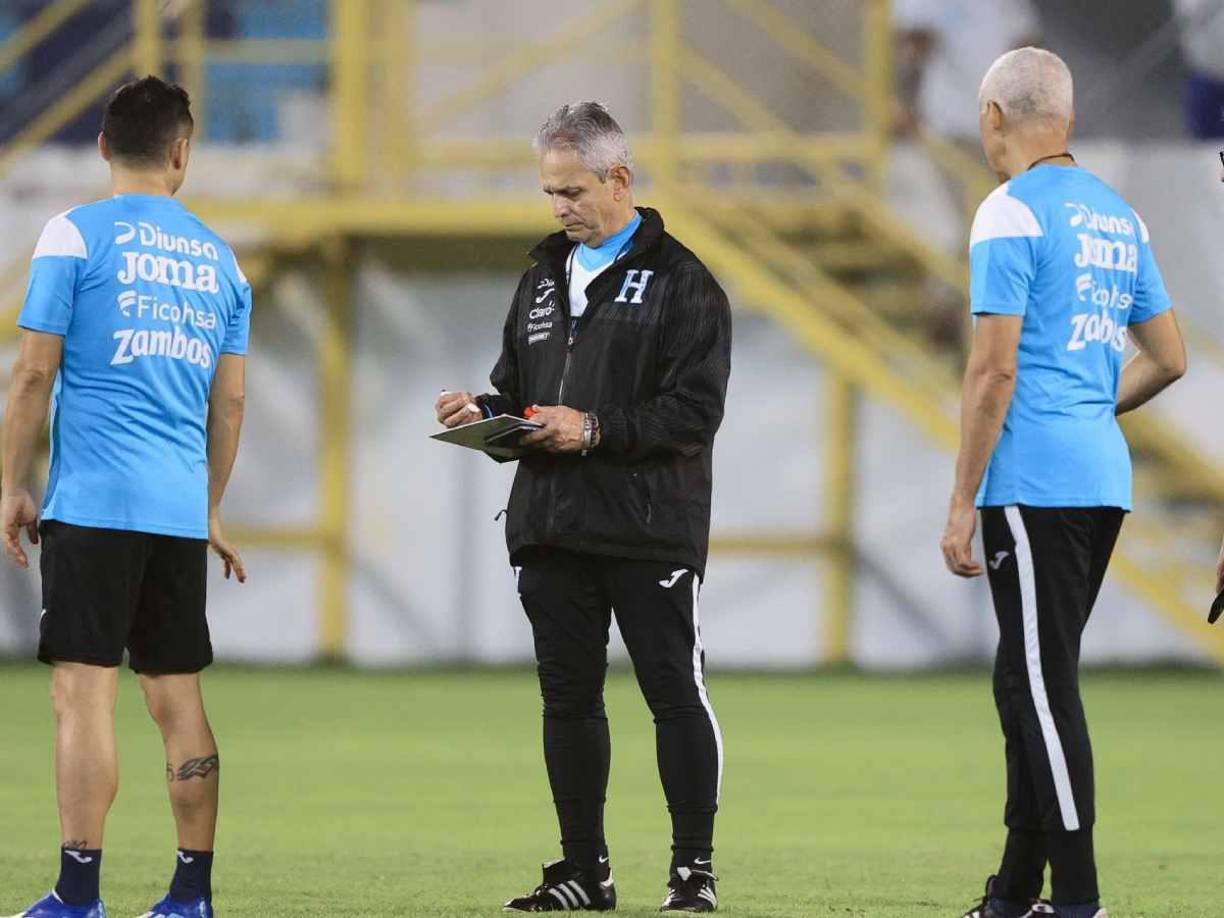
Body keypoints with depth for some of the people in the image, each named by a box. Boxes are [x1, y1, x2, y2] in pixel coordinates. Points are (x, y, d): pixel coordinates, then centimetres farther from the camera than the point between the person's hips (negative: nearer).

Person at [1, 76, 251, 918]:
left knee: (85, 690, -7)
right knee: (178, 694, 9)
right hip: (181, 507, 5)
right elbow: (228, 402, 16)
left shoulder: (75, 236, -2)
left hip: (92, 501, -5)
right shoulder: (218, 258, 13)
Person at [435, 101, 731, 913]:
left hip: (649, 531, -6)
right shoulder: (544, 278, 18)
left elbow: (694, 411, -12)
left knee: (675, 693, -3)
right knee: (568, 697, 7)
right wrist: (485, 414, 0)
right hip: (550, 526, 6)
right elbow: (517, 388, 23)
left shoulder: (680, 280, -4)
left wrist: (595, 430, -20)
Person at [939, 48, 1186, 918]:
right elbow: (1169, 357, 19)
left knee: (1042, 685, -7)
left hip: (1034, 482, -8)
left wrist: (963, 505, -11)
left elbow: (994, 369, -14)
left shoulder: (1013, 213, -10)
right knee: (1034, 683, 15)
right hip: (1104, 478, 8)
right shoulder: (1117, 213, 15)